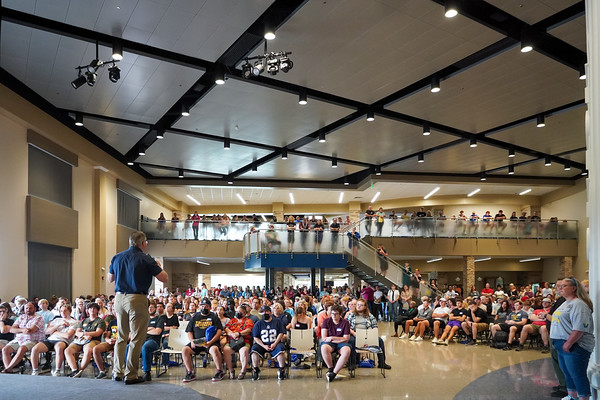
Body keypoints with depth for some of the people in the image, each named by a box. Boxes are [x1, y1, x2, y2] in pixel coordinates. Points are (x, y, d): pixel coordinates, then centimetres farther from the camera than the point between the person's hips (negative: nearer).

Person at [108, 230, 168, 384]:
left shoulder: (117, 257, 9)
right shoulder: (146, 259, -8)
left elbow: (110, 279, 21)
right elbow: (164, 278, -6)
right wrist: (158, 266, 12)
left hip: (119, 298, 6)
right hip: (137, 299, -6)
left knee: (121, 337, 18)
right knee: (137, 339, 2)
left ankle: (117, 372, 22)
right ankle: (130, 375, 4)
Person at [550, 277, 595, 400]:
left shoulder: (578, 304, -17)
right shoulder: (565, 303, 17)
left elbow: (579, 328, -26)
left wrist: (568, 343, -25)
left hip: (574, 347, -10)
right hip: (563, 346, 10)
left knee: (578, 376, -4)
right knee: (568, 374, 19)